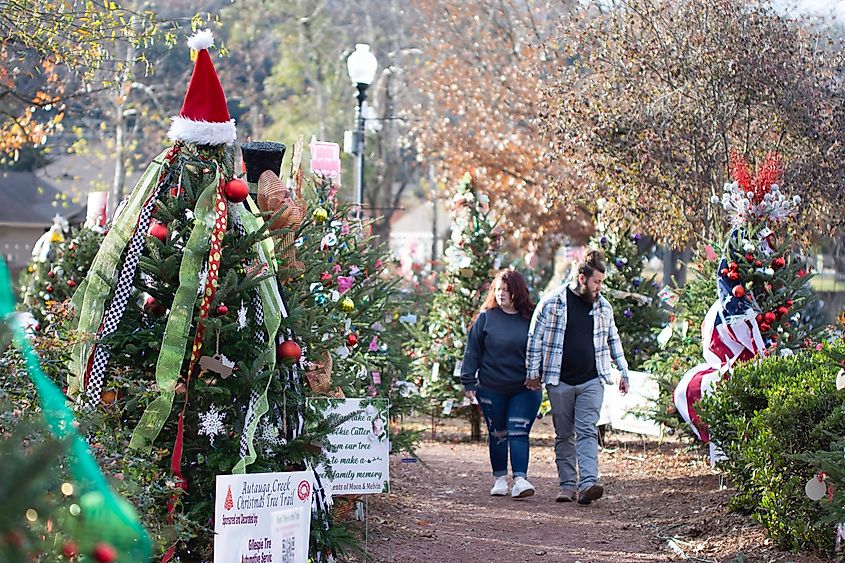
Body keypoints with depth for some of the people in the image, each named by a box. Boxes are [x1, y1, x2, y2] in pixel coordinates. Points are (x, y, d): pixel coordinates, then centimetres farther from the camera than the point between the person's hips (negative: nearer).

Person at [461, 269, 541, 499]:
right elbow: (473, 350, 3)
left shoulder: (531, 318, 1)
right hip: (491, 389, 1)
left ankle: (520, 479, -13)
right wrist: (469, 382, 0)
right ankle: (500, 478, 21)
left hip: (524, 389, -1)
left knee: (519, 432, -8)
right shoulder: (486, 317, 0)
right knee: (498, 434, 10)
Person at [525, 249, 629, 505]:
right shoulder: (553, 302, -2)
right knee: (564, 435, 6)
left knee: (587, 431, -10)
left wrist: (624, 372, 21)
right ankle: (567, 485, 13)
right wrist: (533, 373, 0)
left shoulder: (603, 306, 10)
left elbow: (613, 340, 22)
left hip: (592, 381, 1)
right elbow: (535, 338, 1)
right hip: (559, 381, -1)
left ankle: (588, 484, -21)